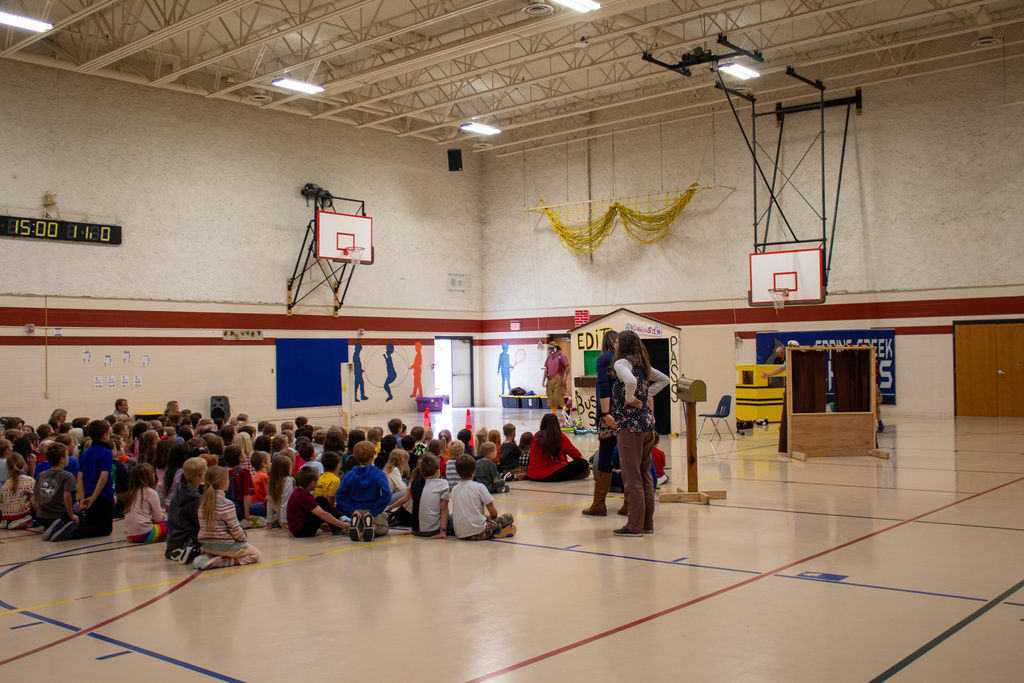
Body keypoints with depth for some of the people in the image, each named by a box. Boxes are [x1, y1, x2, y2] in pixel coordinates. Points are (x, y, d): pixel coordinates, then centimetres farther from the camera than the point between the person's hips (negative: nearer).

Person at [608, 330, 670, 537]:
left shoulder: (621, 363, -11)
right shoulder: (642, 364, 14)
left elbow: (631, 382, -31)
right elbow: (664, 379, 26)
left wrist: (630, 399, -14)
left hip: (631, 425, -8)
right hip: (647, 422, 8)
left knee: (632, 477, -3)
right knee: (645, 475, 13)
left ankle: (635, 526, 1)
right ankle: (647, 523, 19)